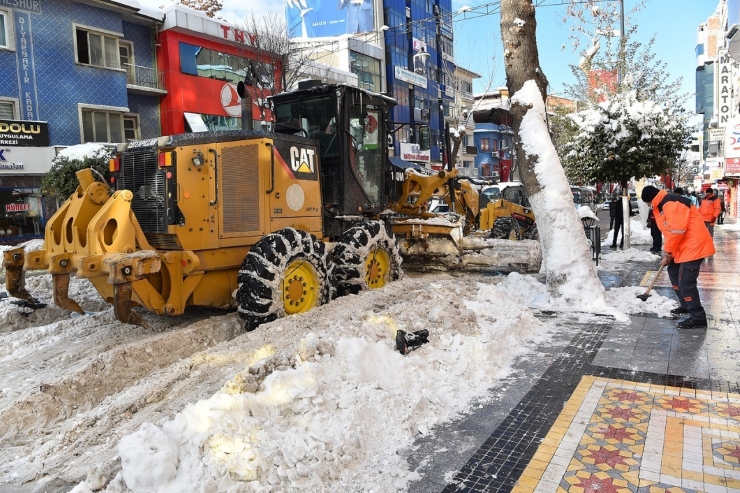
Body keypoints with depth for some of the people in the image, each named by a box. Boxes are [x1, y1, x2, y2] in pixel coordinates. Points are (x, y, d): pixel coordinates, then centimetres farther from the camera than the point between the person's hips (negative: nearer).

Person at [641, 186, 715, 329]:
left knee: (685, 281, -12)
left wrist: (668, 250, -13)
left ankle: (698, 317, -6)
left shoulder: (671, 203, -21)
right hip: (683, 246, 11)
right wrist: (668, 254, 14)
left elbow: (677, 229, -26)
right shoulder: (661, 206, 14)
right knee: (673, 271, 22)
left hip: (694, 245, -11)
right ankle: (686, 305, 32)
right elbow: (669, 231, 19)